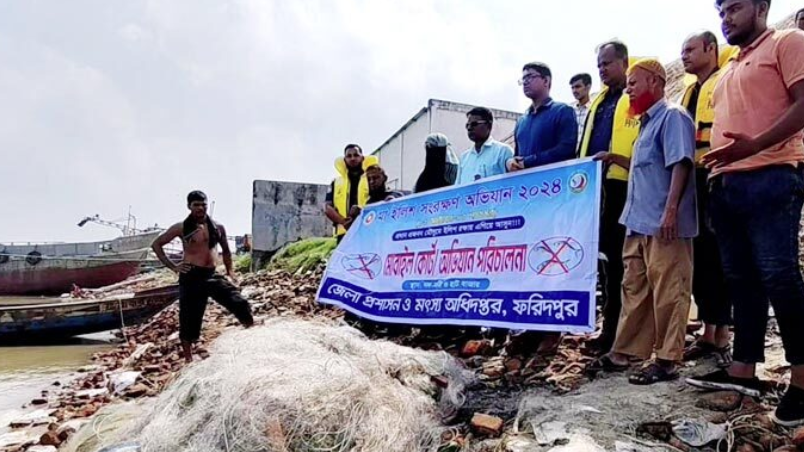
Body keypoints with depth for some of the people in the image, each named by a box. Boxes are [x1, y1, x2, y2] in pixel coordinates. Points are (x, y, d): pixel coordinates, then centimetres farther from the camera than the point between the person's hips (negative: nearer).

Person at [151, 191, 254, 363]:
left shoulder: (218, 228, 9)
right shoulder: (181, 228, 0)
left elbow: (226, 250, 23)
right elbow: (156, 244, 6)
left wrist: (230, 272, 12)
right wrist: (172, 266, -2)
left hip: (212, 275, 2)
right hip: (191, 276, -2)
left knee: (240, 304, -17)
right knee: (189, 319, 4)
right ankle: (188, 359, 20)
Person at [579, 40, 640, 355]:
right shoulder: (598, 102, 23)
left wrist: (618, 158, -22)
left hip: (623, 188, -7)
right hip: (595, 188, 7)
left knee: (619, 259, -5)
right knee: (604, 257, 10)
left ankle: (620, 327, 4)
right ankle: (610, 325, 19)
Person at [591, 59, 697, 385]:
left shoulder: (672, 116, -5)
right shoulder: (648, 123, 23)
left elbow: (681, 164, -17)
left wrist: (671, 210, -24)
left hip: (662, 224, -10)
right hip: (640, 222, 10)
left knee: (667, 293, -4)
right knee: (634, 289, 12)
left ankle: (667, 360, 2)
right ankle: (624, 351, 19)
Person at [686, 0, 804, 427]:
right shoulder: (731, 71, 27)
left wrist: (756, 145, -21)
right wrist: (716, 168, 14)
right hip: (726, 183, 8)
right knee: (741, 279, 7)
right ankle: (743, 370, 13)